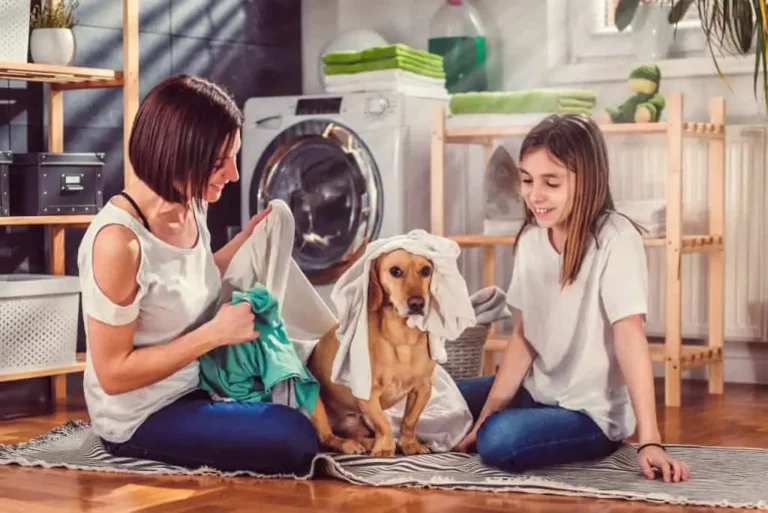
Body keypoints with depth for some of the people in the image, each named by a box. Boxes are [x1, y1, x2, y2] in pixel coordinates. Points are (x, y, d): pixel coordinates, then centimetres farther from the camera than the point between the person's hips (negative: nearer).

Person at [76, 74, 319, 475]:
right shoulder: (118, 241, -29)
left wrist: (247, 239, 0)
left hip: (191, 387, 8)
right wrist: (215, 333, -26)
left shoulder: (191, 205, -5)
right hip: (140, 418, -8)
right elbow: (113, 373, -24)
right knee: (295, 440, -20)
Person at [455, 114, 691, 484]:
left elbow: (630, 337, -27)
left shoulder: (615, 240, -21)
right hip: (538, 392, 7)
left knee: (500, 441, -31)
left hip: (593, 412, -7)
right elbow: (522, 335, 1)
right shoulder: (531, 238, 1)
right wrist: (486, 415, -6)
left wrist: (649, 441, -32)